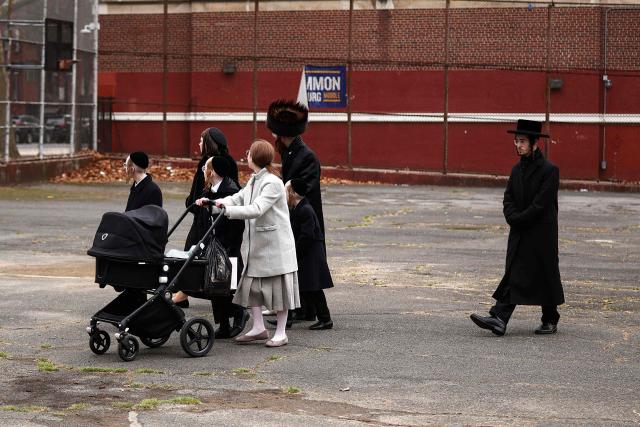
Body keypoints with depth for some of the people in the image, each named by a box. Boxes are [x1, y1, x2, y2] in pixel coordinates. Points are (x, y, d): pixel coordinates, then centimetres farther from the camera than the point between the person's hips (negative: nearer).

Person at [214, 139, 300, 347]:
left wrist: (227, 210, -29)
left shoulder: (273, 183, -18)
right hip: (256, 244, 9)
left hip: (275, 244, -9)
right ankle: (258, 327, 19)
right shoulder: (253, 180, 11)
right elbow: (238, 198, 13)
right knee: (251, 285, 9)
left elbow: (256, 209, -27)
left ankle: (280, 333, 9)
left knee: (278, 288, 1)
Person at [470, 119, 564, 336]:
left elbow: (540, 204, -17)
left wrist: (518, 220, -13)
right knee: (513, 276, -1)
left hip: (542, 234, -6)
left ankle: (550, 321, 18)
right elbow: (508, 198, 8)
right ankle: (499, 319, -9)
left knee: (546, 276, 5)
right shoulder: (517, 170, 11)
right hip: (519, 233, 6)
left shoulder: (549, 170, -11)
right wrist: (513, 218, -9)